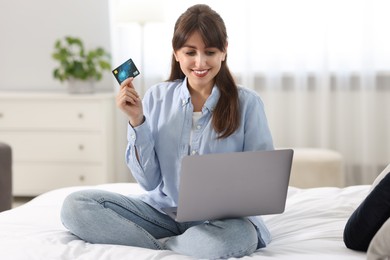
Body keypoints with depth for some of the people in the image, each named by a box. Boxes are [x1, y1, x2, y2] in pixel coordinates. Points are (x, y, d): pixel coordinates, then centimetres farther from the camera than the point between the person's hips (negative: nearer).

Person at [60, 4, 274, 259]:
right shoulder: (157, 97, 2)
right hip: (163, 210, 3)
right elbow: (149, 181, 0)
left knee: (238, 237, -39)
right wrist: (137, 121, -11)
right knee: (75, 206, -16)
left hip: (222, 217, -2)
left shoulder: (247, 103, -5)